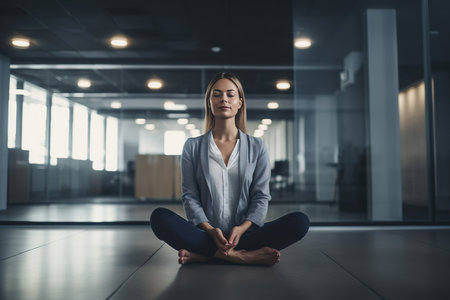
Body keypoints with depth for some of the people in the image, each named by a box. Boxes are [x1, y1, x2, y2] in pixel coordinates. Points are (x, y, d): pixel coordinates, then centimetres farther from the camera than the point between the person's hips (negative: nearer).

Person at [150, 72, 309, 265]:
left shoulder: (257, 147, 10)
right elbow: (189, 196, 4)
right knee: (159, 217, -28)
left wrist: (242, 228, -15)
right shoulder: (193, 147, 10)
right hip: (206, 235, -1)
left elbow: (261, 196, 5)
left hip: (245, 233, 1)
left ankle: (203, 254, -25)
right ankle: (240, 256, -29)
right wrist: (209, 230, -15)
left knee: (300, 221, -26)